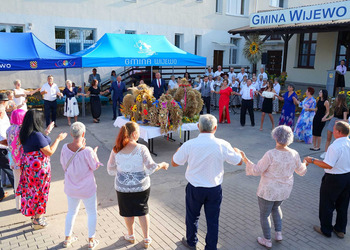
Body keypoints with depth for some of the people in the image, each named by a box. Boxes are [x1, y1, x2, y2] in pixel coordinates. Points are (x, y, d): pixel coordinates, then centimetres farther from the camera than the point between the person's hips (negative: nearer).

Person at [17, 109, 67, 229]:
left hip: (28, 165, 9)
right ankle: (38, 221, 21)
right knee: (39, 192, 7)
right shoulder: (37, 135, -26)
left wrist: (46, 132, 20)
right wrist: (58, 139, -11)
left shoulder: (24, 133, 1)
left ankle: (34, 215, 39)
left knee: (31, 190, 22)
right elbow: (49, 152, -21)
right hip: (39, 168, -9)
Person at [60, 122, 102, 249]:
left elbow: (63, 164, 2)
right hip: (87, 188, -4)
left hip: (71, 188, 4)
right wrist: (94, 153, 1)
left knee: (71, 211, 26)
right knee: (92, 213, 17)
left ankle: (67, 238, 39)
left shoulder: (65, 148, -14)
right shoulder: (87, 151, -27)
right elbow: (95, 166, -14)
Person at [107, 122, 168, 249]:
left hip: (123, 187, 2)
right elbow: (151, 168, -17)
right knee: (142, 211, 18)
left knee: (128, 212, 21)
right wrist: (162, 165, 0)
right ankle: (146, 239, 27)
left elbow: (111, 170, -3)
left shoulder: (116, 150, -9)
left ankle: (131, 236, 41)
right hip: (141, 186, -1)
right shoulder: (141, 149, -17)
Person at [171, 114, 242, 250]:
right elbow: (239, 161, -1)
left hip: (194, 189, 0)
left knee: (192, 217, 23)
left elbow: (174, 163, -4)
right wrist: (236, 151, 19)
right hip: (214, 189, 0)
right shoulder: (222, 145, -16)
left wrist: (179, 150, 14)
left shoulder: (189, 145, -18)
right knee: (213, 220, 17)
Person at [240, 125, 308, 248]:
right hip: (284, 190, 5)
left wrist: (245, 160, -8)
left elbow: (256, 170, -21)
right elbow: (300, 171, 4)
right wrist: (305, 163, 26)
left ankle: (267, 241, 33)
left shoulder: (271, 154, -27)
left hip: (268, 191, -5)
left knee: (264, 215, 18)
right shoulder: (294, 154, -12)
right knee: (276, 207, 35)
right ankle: (278, 233, 35)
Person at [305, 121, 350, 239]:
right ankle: (340, 229, 36)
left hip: (334, 179, -7)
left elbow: (328, 165, -27)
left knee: (327, 205, 11)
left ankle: (326, 230, 26)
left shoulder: (335, 147, -27)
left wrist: (312, 160, -17)